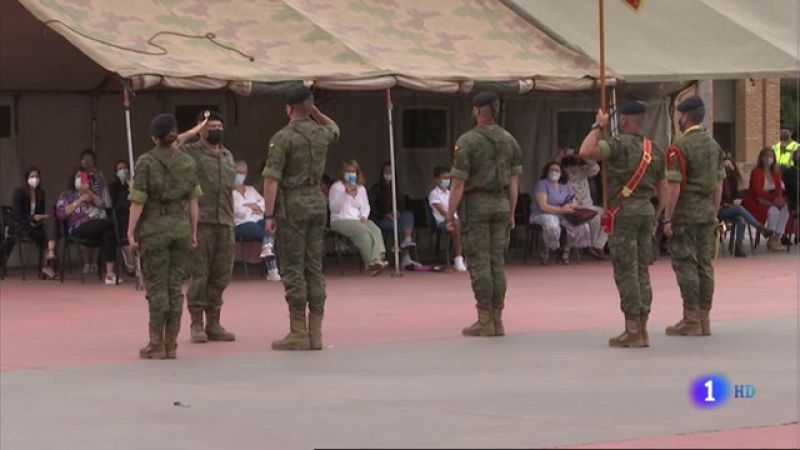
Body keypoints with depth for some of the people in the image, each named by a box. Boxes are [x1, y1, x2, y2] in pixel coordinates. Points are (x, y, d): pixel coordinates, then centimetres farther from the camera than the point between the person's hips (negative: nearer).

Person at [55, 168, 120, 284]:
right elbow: (61, 213, 2)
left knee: (109, 234, -33)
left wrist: (90, 193, 6)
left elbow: (102, 206, 17)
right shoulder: (67, 195, 20)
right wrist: (79, 201, 1)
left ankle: (109, 273, -39)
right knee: (112, 222, -29)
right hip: (80, 228, -5)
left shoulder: (91, 194, 34)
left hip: (99, 226, 5)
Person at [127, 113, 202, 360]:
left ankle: (156, 345, 0)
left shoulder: (146, 162, -7)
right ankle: (171, 345, 7)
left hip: (154, 228, -3)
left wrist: (131, 231, -4)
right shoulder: (187, 162, 5)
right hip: (181, 226, 3)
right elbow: (193, 200, 5)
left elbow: (138, 201, -9)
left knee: (156, 287, 0)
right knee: (175, 287, 7)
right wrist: (193, 232, 12)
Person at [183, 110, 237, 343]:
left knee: (221, 276, 6)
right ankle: (196, 324, 3)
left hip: (225, 223, 6)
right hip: (200, 221, -6)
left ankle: (214, 323, 12)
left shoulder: (227, 155, 20)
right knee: (199, 275, -4)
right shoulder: (189, 152, 0)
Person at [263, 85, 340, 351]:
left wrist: (269, 214, -13)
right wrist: (315, 112, 23)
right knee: (314, 267, 8)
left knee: (293, 269, -3)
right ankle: (315, 333, 7)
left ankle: (298, 333, -5)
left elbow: (272, 179, -15)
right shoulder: (321, 134, 7)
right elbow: (334, 127, 35)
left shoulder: (283, 137, -10)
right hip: (317, 201, 6)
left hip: (293, 204, -6)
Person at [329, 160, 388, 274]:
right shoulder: (336, 187, 6)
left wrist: (364, 217, -1)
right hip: (341, 221, -5)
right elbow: (334, 208, -5)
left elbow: (366, 206, 21)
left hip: (359, 220, 5)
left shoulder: (361, 188, 23)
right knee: (363, 231, -35)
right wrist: (345, 194, -17)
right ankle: (372, 261, -41)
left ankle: (378, 258, -46)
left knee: (375, 230, -28)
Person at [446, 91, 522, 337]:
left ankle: (485, 321, -3)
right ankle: (497, 319, 9)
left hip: (477, 205, -5)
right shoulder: (509, 140, 7)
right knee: (497, 263, 8)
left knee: (479, 264, -2)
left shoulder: (467, 141, -10)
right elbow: (514, 181, 10)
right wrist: (511, 213, 17)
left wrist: (450, 216, -6)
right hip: (501, 205, 5)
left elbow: (458, 183, -12)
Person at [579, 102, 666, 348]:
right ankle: (642, 329, 11)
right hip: (647, 210, 7)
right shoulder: (655, 150, 12)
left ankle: (632, 331, -6)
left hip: (624, 210, -7)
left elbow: (586, 152, -23)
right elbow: (662, 187, 15)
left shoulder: (620, 144, -9)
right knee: (642, 271, 10)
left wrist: (597, 127, -9)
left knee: (626, 272, -4)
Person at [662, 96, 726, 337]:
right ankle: (704, 319, 10)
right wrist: (714, 214, 18)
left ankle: (691, 321, -5)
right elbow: (718, 184, 12)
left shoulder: (678, 148, -13)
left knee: (685, 265, -4)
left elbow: (674, 187, -17)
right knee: (704, 264, 8)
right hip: (707, 211, 7)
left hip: (684, 213, -7)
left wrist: (667, 219, -12)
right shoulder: (714, 145, 10)